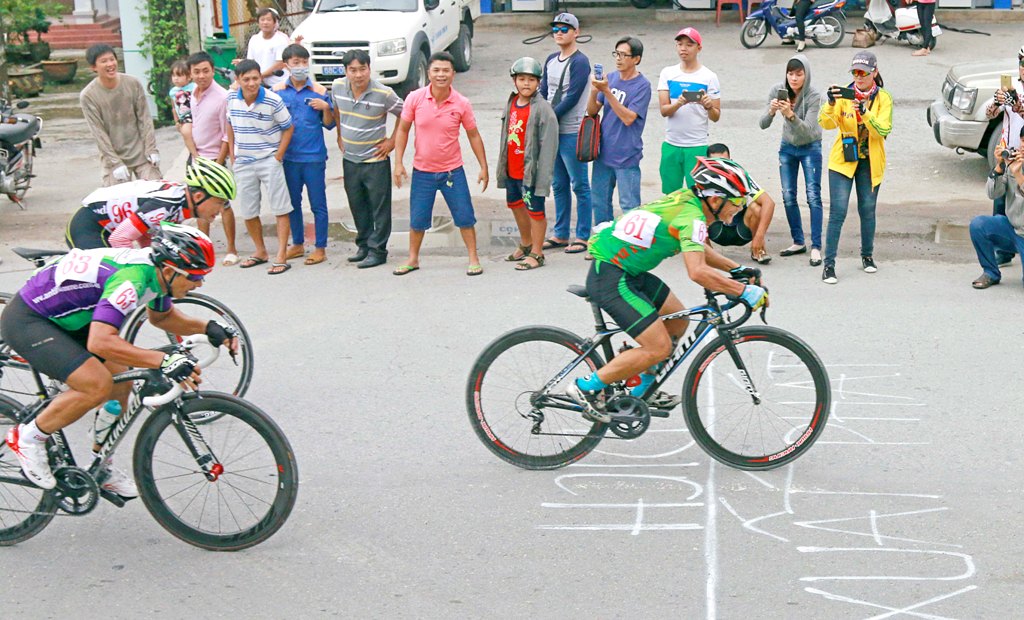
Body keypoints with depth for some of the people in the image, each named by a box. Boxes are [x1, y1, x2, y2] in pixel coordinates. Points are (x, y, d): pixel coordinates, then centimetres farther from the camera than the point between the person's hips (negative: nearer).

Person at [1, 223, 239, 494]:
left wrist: (208, 327, 1)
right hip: (25, 320, -10)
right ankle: (28, 437, -3)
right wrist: (164, 361, -46)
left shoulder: (156, 269, -3)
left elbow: (162, 317, 17)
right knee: (98, 385, -23)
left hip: (63, 318, 10)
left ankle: (100, 469, 21)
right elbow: (100, 342, -43)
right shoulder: (131, 278, -32)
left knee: (121, 385, 5)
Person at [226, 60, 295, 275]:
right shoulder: (232, 100, -2)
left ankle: (281, 256, -1)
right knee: (248, 211, 11)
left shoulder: (273, 101, -15)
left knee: (280, 208, -4)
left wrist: (278, 157, -9)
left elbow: (288, 128, -5)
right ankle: (260, 251, 27)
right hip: (243, 163, 4)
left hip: (269, 159, -4)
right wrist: (233, 156, 8)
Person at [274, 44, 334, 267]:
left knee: (318, 204, 2)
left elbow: (329, 125, 2)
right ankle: (298, 244, 27)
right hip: (288, 156, 3)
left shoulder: (319, 91, -3)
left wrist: (326, 108, -17)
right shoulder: (277, 91, 2)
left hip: (314, 157, -3)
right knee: (292, 202, 14)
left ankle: (320, 248, 10)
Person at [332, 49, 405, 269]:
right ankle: (364, 245, 30)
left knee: (379, 207, 2)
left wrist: (392, 141, -6)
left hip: (375, 160, -5)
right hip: (349, 159, 5)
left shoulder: (383, 94, -18)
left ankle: (377, 250, 10)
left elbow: (404, 114, -5)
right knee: (357, 206, 16)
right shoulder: (338, 87, -4)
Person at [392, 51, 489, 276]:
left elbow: (473, 136, 2)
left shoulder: (461, 103, -8)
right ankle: (413, 259, 26)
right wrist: (398, 163, -4)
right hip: (422, 171, 0)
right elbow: (402, 130, 1)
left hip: (452, 171, 0)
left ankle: (474, 258, 18)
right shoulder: (415, 98, -9)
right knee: (417, 219, 8)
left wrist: (483, 168, 1)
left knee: (465, 216, 3)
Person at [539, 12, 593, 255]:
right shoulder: (551, 60, 15)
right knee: (559, 185, 14)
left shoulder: (579, 62, -9)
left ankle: (583, 237, 2)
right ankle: (560, 235, 22)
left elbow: (572, 98, -16)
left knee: (579, 185, -2)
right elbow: (543, 93, 13)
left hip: (572, 133, -8)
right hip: (551, 132, 8)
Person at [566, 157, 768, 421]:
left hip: (630, 272, 10)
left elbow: (696, 249, 25)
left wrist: (737, 269, 19)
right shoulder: (692, 216, -20)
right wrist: (744, 292, -25)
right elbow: (697, 271, -32)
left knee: (677, 321, 17)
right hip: (610, 278, -10)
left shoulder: (687, 198, 8)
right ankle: (586, 388, -3)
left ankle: (641, 391, 25)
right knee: (658, 347, -11)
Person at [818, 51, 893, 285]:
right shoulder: (845, 94, -4)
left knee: (867, 211, 11)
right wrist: (831, 104, -34)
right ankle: (829, 264, -6)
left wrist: (863, 111, -32)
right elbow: (826, 124, -15)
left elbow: (883, 130, -18)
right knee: (838, 212, -8)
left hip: (870, 161, 1)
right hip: (842, 160, -1)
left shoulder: (883, 98, -5)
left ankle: (867, 256, 32)